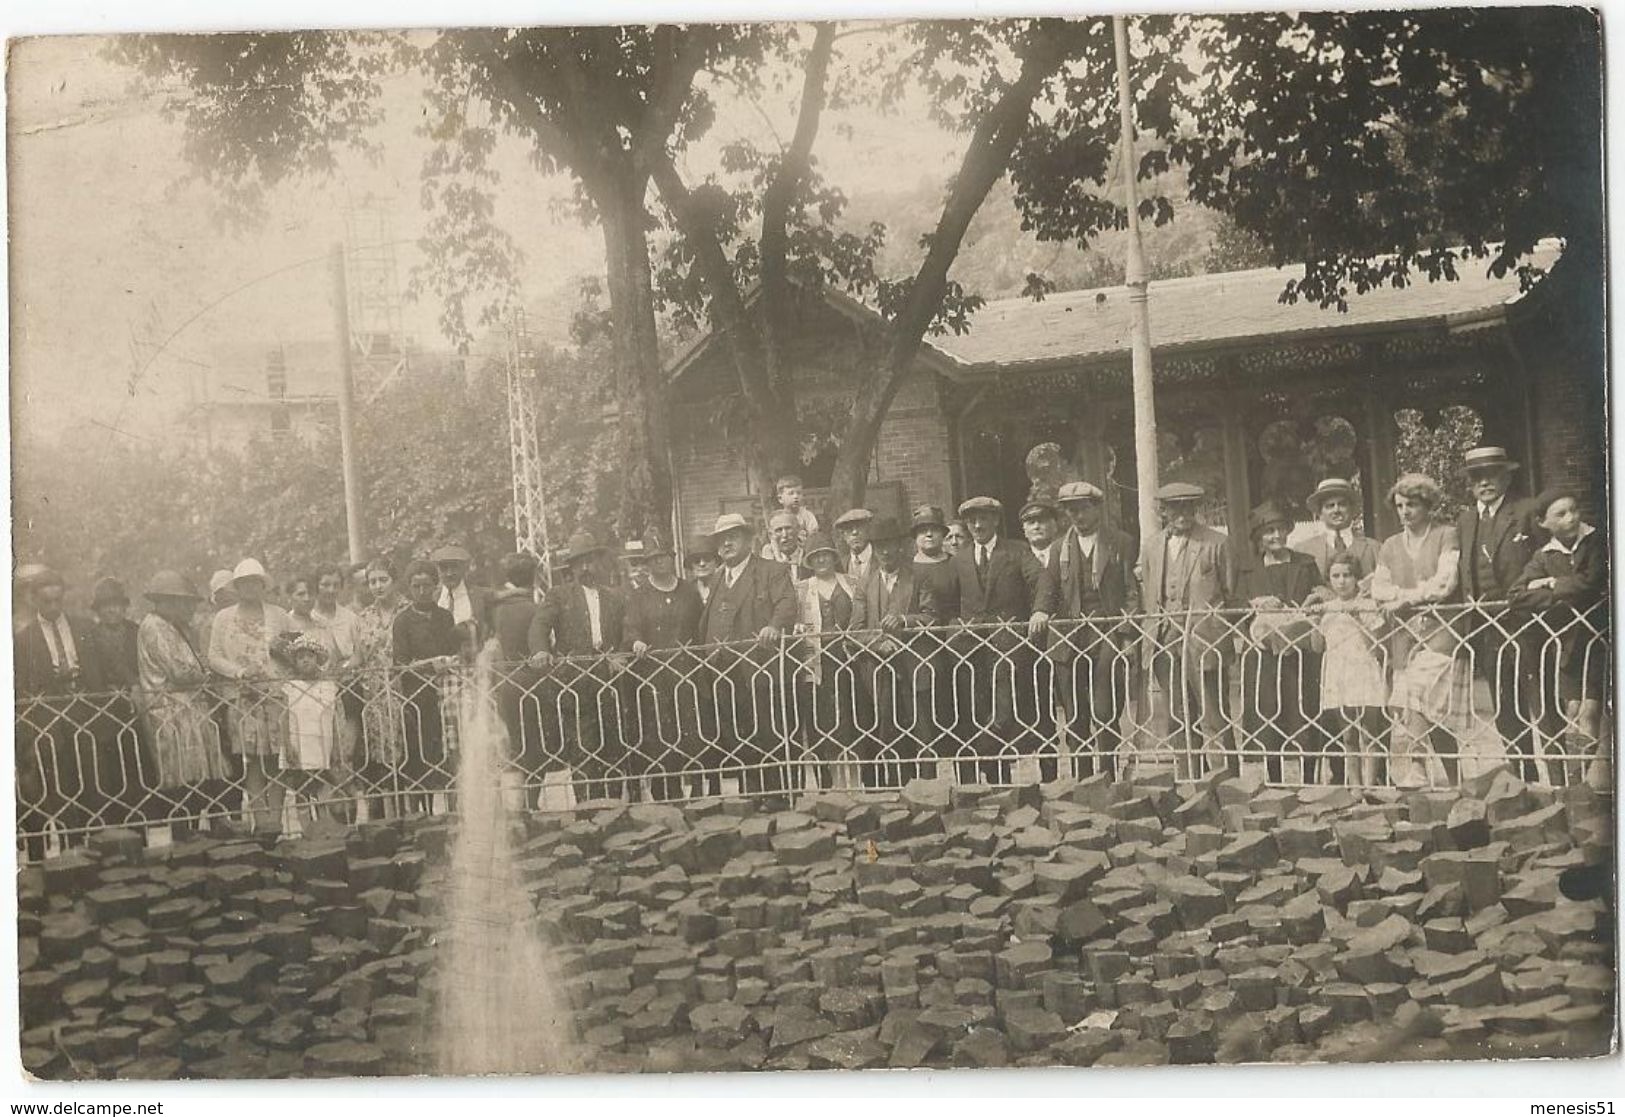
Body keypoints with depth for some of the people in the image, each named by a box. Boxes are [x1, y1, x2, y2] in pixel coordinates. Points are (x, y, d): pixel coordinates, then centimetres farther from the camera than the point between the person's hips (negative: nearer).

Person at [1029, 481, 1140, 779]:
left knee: (1105, 714, -10)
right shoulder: (1061, 548, 16)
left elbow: (1133, 591, 2)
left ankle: (1109, 778, -2)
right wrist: (1041, 612, -13)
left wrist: (1125, 630, -8)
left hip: (1108, 635, -4)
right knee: (1075, 718, 5)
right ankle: (1081, 781, 12)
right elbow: (1048, 586, 8)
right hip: (1069, 639, 4)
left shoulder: (1121, 543, 6)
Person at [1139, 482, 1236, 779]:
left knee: (1212, 718, -7)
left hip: (1204, 641, -4)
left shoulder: (1216, 543, 2)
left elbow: (1229, 594, 4)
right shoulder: (1152, 546, 15)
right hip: (1165, 642, 4)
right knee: (1177, 720, 7)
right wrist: (1156, 629, 9)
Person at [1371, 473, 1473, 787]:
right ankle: (1456, 787, 8)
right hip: (1404, 640, 5)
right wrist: (1420, 593, -5)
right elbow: (1378, 588, 9)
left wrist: (1405, 596, 0)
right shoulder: (1391, 546, 19)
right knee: (1437, 725, 3)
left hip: (1439, 636, -5)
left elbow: (1445, 584, -7)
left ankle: (1407, 781, -15)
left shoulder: (1447, 535, 4)